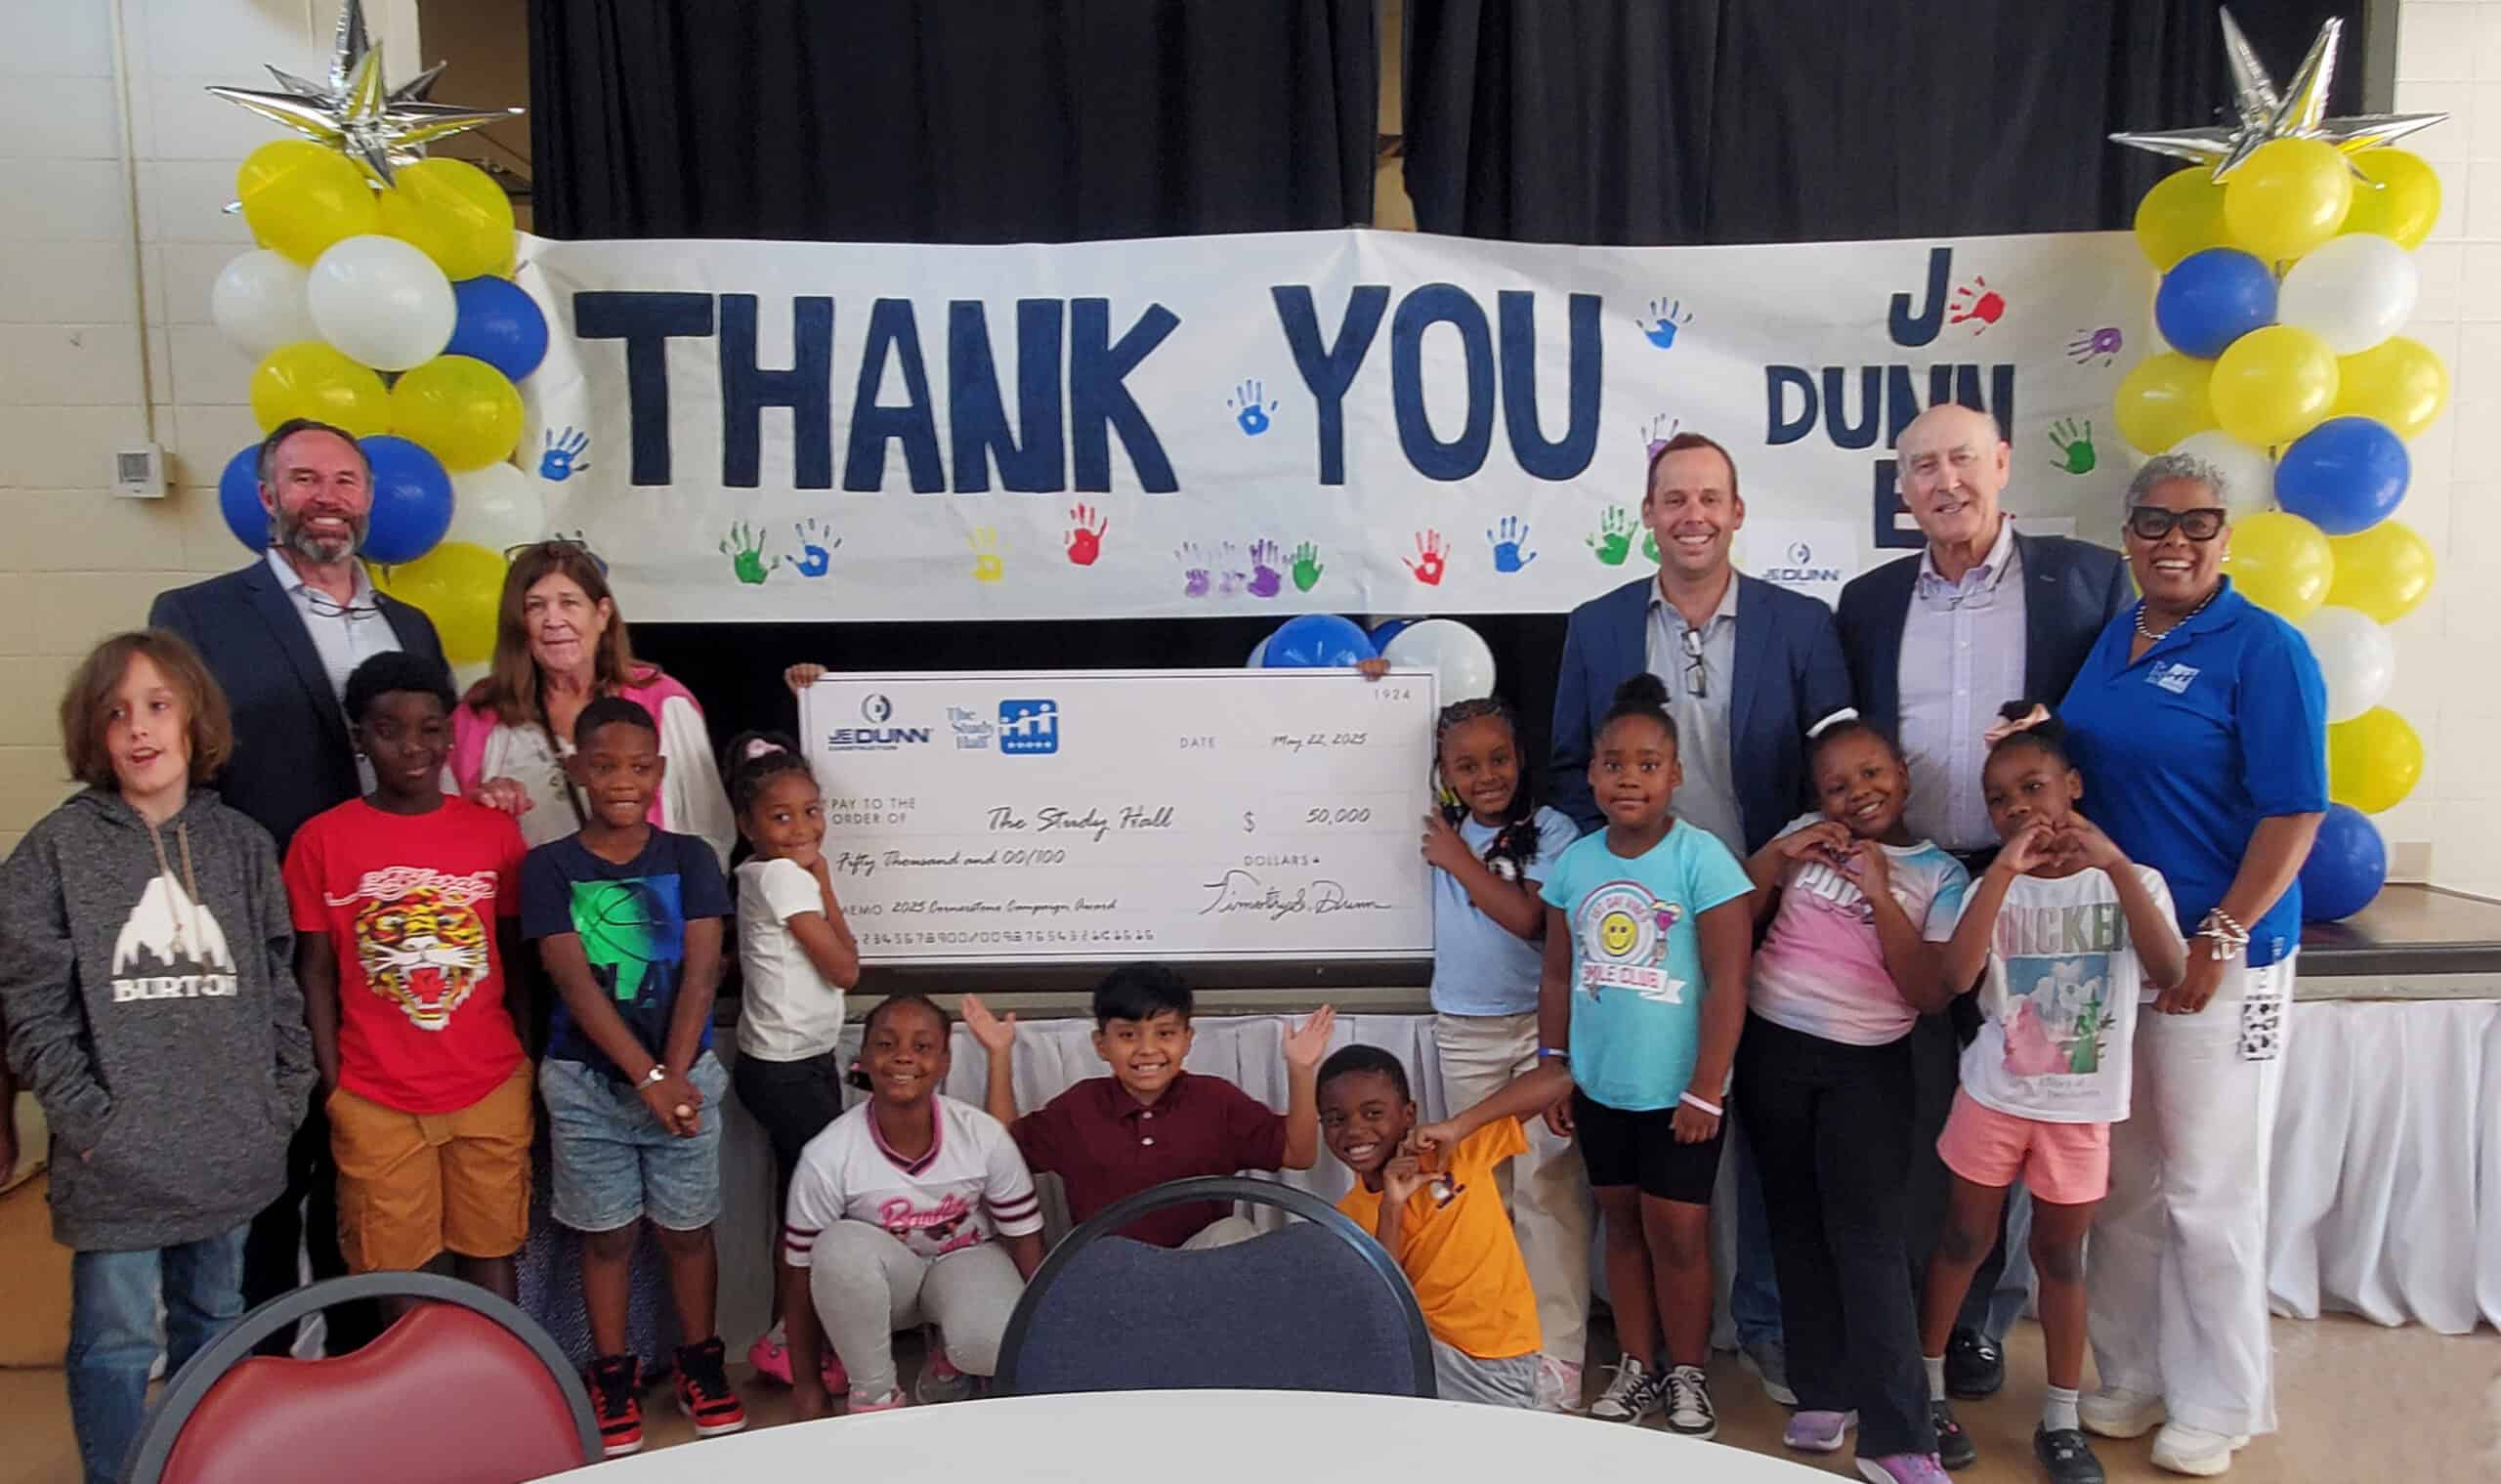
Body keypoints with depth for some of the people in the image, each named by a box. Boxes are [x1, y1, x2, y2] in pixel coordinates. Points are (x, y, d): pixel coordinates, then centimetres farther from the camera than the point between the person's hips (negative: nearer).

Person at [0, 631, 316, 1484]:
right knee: (117, 1344, 4)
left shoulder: (242, 844, 7)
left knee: (214, 1326, 17)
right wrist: (89, 1119, -12)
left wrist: (283, 1104, 2)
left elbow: (279, 984, 8)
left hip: (232, 1150, 3)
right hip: (116, 1156, -3)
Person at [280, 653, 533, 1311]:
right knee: (394, 1264, 9)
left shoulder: (494, 830, 0)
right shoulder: (321, 839, -4)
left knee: (490, 1251, 10)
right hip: (374, 1098, -1)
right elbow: (315, 972, 0)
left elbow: (517, 956, 5)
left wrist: (530, 1069, 3)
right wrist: (332, 1088, -4)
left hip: (490, 1088, 1)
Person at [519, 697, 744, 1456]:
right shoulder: (548, 866, -5)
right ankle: (613, 1374, 26)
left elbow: (700, 973, -7)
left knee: (687, 1228, 10)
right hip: (586, 1081, 0)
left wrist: (674, 1076, -15)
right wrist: (647, 1079, -17)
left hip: (684, 1073, 1)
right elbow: (575, 983, -11)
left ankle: (700, 1362, 26)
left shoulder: (689, 858, -1)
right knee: (606, 1234, 11)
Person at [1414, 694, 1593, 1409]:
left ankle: (1559, 1351, -1)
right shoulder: (1445, 827, 4)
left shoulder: (1552, 832, -8)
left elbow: (1528, 919, -18)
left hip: (1542, 1027, -5)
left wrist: (1461, 862, -16)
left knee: (1546, 1188, -7)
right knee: (1480, 1187, 14)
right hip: (1462, 1031, 5)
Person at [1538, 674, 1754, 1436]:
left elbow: (1727, 984, -15)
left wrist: (1705, 1091, -15)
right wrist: (1553, 1065, 7)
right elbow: (1558, 975, 7)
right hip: (1599, 1086, 4)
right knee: (1622, 1225, 17)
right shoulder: (1574, 860, -1)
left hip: (1677, 1090, -4)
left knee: (1677, 1234, 7)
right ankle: (1638, 1365, 32)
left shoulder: (1701, 857, -15)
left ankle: (1687, 1373, 27)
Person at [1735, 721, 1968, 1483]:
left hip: (1866, 1066, -2)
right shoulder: (1803, 835, 4)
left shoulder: (1940, 874, 0)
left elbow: (1930, 995, -9)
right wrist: (1775, 857, -10)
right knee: (1797, 1226, 9)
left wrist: (1881, 896, -15)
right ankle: (1821, 1394, 21)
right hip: (1771, 1049, 3)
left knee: (1866, 1235, -9)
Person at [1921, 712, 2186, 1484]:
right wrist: (2005, 869, -27)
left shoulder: (2130, 881, -5)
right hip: (1995, 1097, 0)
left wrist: (2116, 864, -30)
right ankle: (1927, 1384, 26)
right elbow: (1956, 975, -23)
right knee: (1964, 1242, 10)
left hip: (2081, 1109, 0)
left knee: (2060, 1256, 12)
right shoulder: (1992, 887, -5)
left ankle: (2061, 1420, 25)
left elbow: (2169, 972, -23)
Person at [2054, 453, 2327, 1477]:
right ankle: (2131, 1375, 30)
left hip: (2216, 954, -6)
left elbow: (2293, 811, -13)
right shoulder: (2108, 641, 9)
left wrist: (2222, 937, -19)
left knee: (2210, 1191, 4)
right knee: (2121, 1183, 14)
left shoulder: (2264, 650, -9)